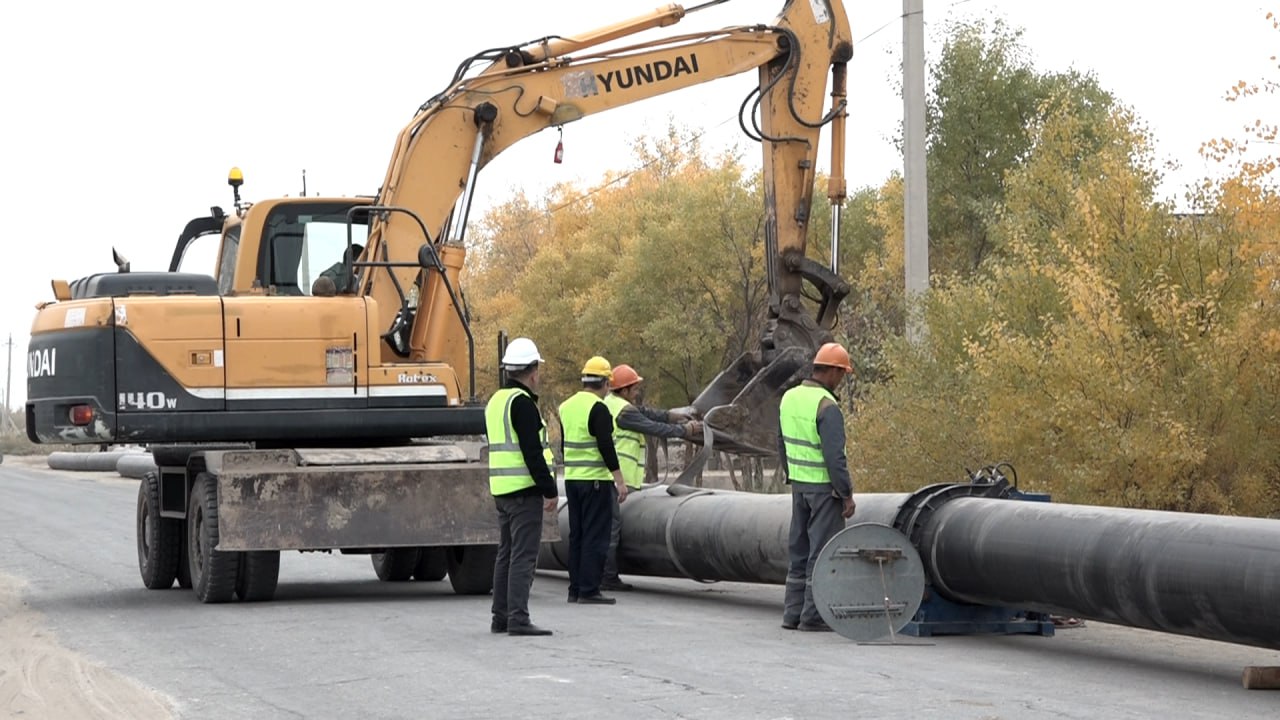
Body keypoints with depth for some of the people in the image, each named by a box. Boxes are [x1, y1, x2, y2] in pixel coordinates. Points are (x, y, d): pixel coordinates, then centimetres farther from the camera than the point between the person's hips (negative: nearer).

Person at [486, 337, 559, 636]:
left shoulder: (496, 401, 16)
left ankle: (501, 617, 17)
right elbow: (532, 452, -19)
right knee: (524, 555, -9)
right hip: (525, 488, -10)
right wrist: (550, 490, -16)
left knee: (507, 553, 14)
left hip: (501, 488, 10)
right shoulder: (522, 403, -14)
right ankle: (518, 619, -12)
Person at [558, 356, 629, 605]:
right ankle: (589, 591, -7)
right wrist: (620, 481, -17)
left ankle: (575, 589, 14)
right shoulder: (598, 409, -14)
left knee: (576, 535, 12)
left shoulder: (566, 406, 12)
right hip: (596, 480, -8)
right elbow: (606, 447, -19)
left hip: (571, 479, 8)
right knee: (595, 536, -5)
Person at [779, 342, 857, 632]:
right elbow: (834, 456, -21)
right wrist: (847, 494, -14)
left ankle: (793, 612, 17)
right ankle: (813, 615, 0)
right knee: (822, 552, -2)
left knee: (799, 549, 14)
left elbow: (782, 445, 14)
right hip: (824, 488, -8)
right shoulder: (827, 407, -19)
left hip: (799, 485, 8)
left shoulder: (789, 398, 6)